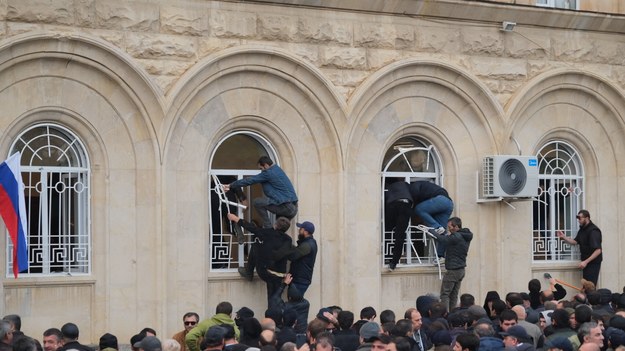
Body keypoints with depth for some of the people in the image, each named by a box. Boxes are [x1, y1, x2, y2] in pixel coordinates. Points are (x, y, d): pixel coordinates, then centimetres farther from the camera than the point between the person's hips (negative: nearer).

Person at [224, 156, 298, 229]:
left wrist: (230, 185, 3)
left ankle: (268, 227, -5)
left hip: (285, 207, -9)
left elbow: (250, 180, -4)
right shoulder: (277, 169, 20)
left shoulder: (269, 173, -8)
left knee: (257, 202, -8)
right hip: (293, 208, 9)